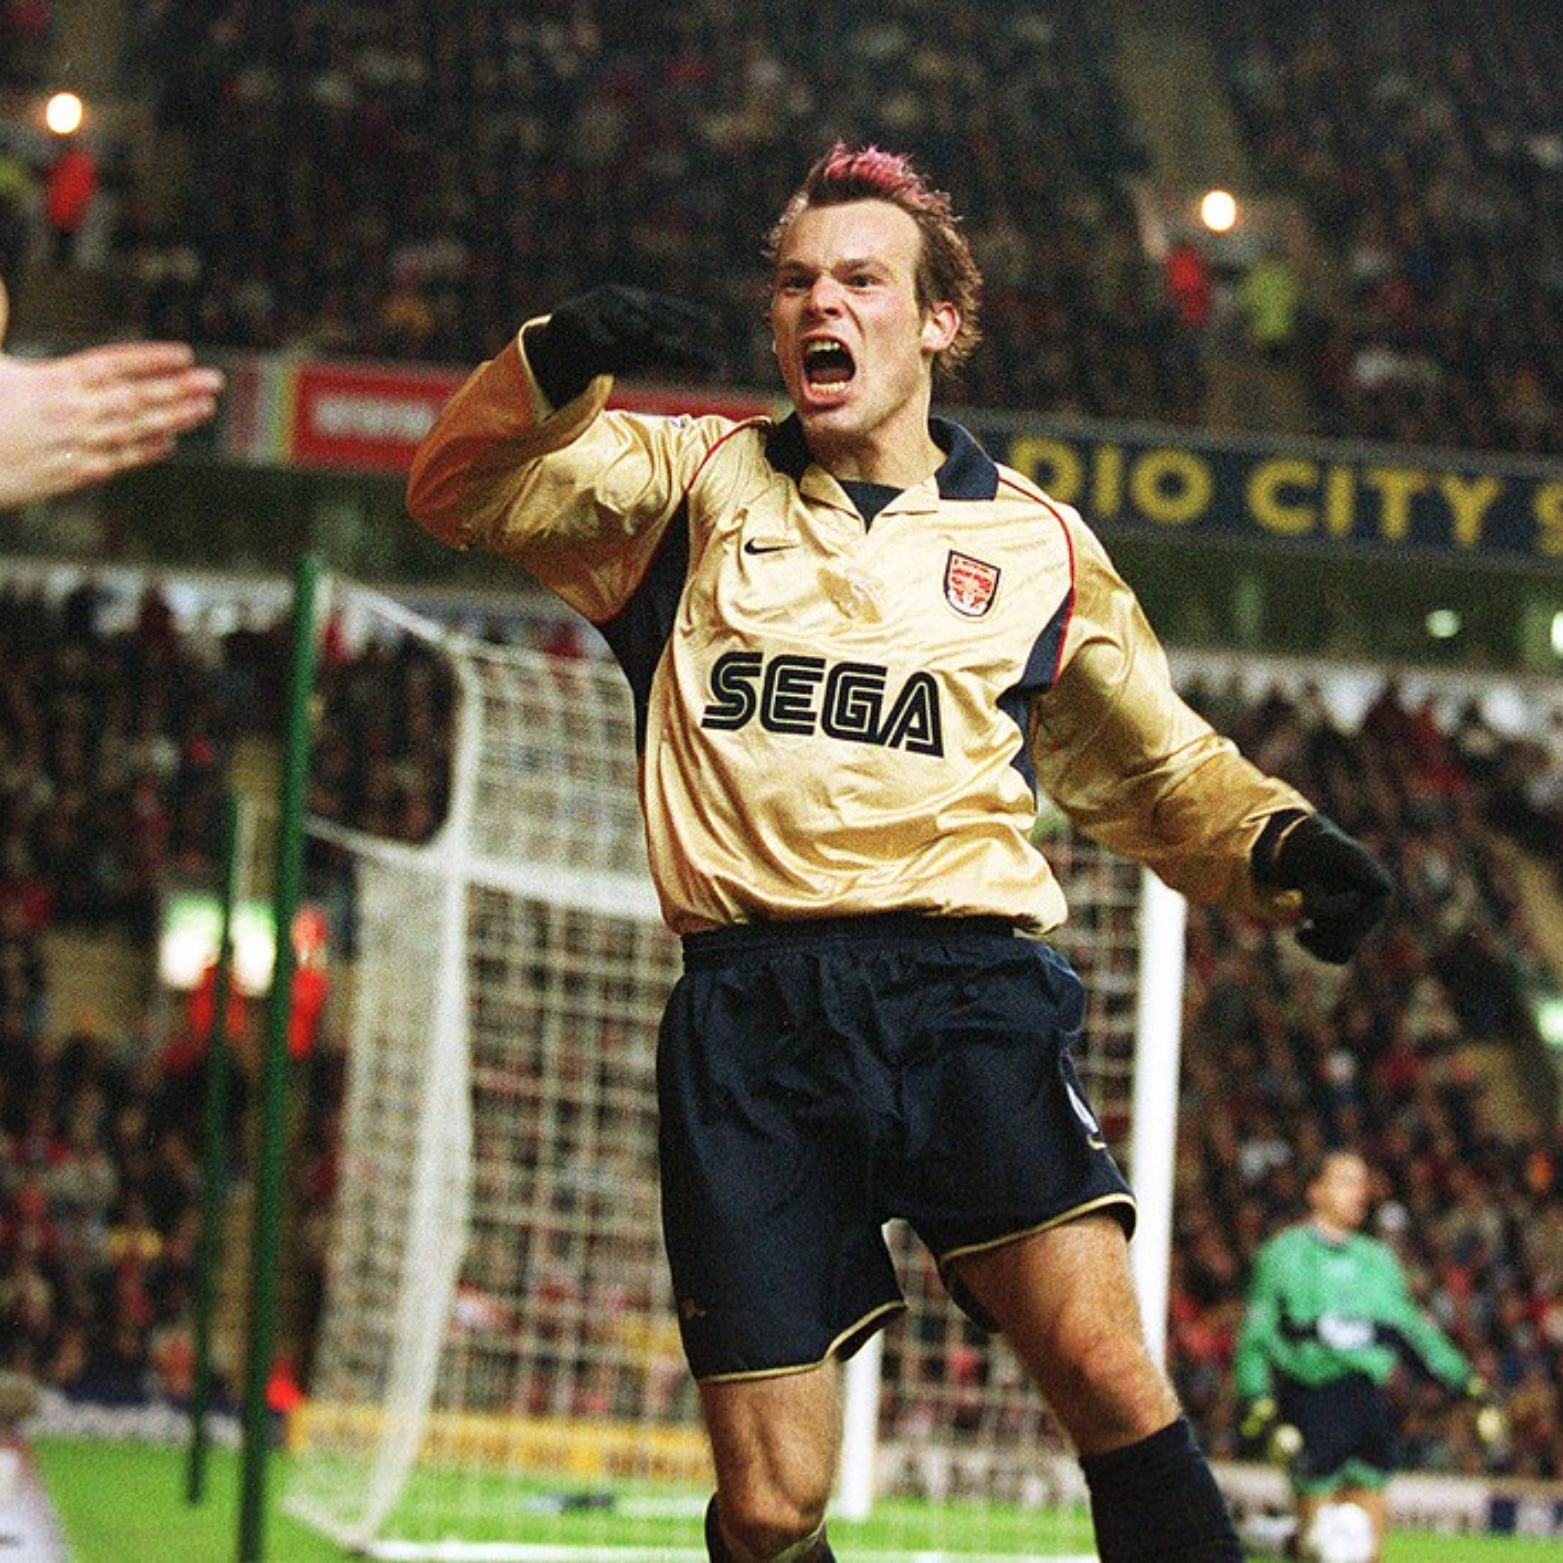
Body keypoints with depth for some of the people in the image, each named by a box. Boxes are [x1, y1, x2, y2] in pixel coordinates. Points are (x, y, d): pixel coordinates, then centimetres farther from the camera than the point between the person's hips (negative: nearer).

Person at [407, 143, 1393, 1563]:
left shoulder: (1037, 543, 16)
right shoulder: (696, 484, 17)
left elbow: (1160, 769, 25)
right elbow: (464, 493, 8)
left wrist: (1281, 847, 4)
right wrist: (557, 368, -12)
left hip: (966, 980, 0)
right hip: (750, 1007, 0)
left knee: (1104, 1372, -25)